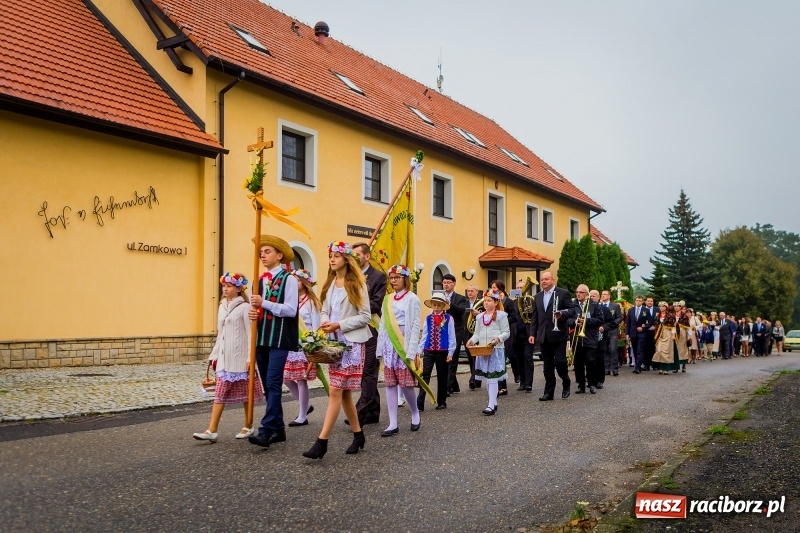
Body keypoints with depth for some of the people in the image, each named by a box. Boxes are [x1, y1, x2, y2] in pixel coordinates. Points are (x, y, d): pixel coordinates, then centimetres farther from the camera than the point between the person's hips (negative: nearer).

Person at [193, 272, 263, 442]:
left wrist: (250, 357, -15)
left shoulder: (244, 307, -8)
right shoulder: (222, 307, 13)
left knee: (245, 393, 6)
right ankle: (212, 431, 1)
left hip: (240, 357, -6)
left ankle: (248, 427, 19)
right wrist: (215, 355, 15)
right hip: (224, 358, 6)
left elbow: (250, 333, -11)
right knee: (220, 393, 2)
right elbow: (220, 334, 17)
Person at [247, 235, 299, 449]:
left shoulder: (288, 279, -4)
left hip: (280, 339, -7)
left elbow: (291, 310, -13)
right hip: (261, 339, 7)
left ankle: (266, 431, -15)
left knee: (273, 384, -13)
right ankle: (278, 429, 19)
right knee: (268, 386, 10)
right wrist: (252, 313, -1)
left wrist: (264, 303, -18)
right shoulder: (259, 281, 15)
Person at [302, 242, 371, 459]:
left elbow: (365, 317, -8)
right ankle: (358, 435, 24)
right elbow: (325, 310, 15)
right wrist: (324, 322, -8)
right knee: (344, 391, 10)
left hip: (351, 342, -7)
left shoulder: (357, 284, -5)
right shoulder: (330, 284, 14)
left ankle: (322, 442, -10)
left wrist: (339, 325, -15)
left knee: (336, 391, -10)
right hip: (334, 342, 7)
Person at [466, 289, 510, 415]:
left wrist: (499, 338, -23)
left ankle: (491, 405, -8)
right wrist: (472, 340, -7)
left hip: (496, 350, -6)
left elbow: (506, 332, -5)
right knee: (486, 378, 11)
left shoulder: (501, 315, -3)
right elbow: (477, 333, 13)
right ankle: (494, 402, 24)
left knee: (492, 378, -9)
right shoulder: (480, 317, 13)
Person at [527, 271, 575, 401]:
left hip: (558, 335, -5)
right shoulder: (538, 296, 13)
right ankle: (549, 392, 13)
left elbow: (572, 311, -5)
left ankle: (566, 384, 20)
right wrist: (532, 333, 5)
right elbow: (534, 317, 13)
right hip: (544, 336, 5)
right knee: (547, 366, 7)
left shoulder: (563, 293, -1)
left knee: (559, 362, -6)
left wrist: (562, 314, -25)